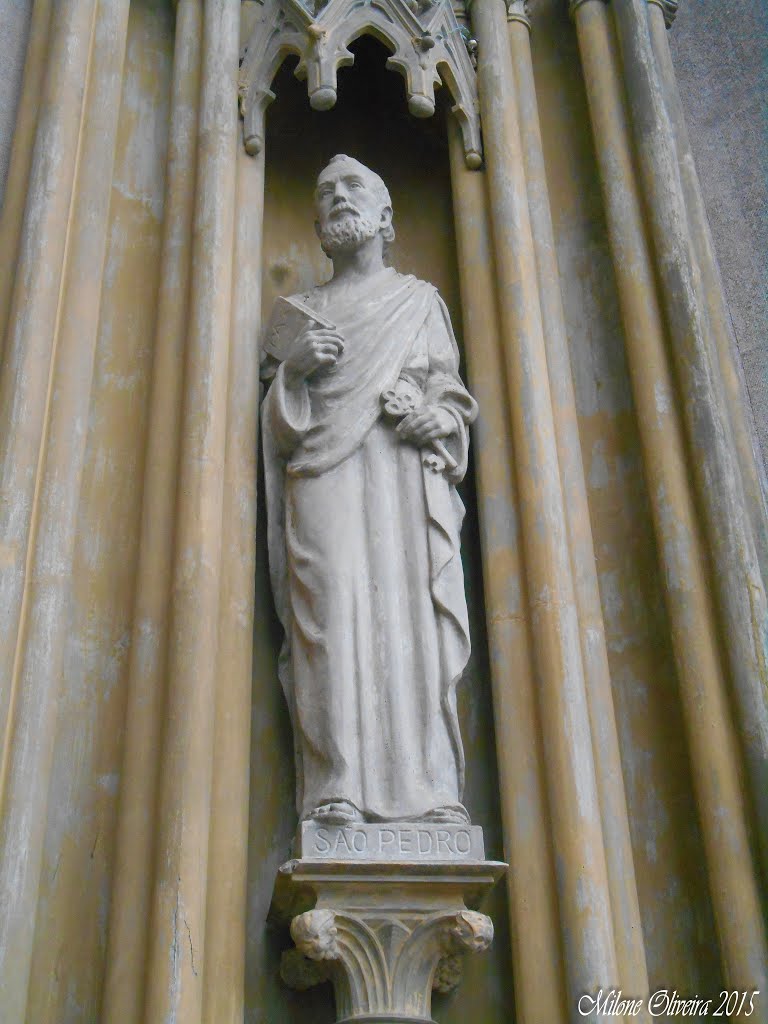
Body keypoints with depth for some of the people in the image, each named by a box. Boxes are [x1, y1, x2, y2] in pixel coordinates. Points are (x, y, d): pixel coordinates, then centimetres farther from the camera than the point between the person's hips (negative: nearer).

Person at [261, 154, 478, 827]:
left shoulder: (421, 300, 26)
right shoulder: (303, 313, 27)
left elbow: (455, 397, 19)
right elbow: (278, 423, 19)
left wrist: (441, 419, -5)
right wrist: (292, 368, -2)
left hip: (407, 470, 0)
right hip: (325, 474, 0)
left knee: (414, 610, -18)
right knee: (334, 605, -21)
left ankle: (430, 792, -22)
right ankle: (337, 790, -28)